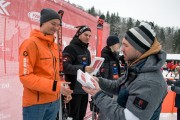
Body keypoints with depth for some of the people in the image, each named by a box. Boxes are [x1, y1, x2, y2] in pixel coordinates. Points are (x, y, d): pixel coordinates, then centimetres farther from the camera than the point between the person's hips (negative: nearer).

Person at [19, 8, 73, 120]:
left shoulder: (55, 45, 11)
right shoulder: (31, 43, -11)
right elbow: (25, 76, -17)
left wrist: (63, 89, 4)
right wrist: (55, 86, -23)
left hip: (54, 101, 7)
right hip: (35, 102, -7)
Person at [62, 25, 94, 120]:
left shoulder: (86, 50, 19)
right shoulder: (71, 48, -9)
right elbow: (65, 66, -23)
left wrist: (92, 69, 10)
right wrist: (82, 69, -33)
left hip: (84, 88, 8)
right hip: (74, 89, -8)